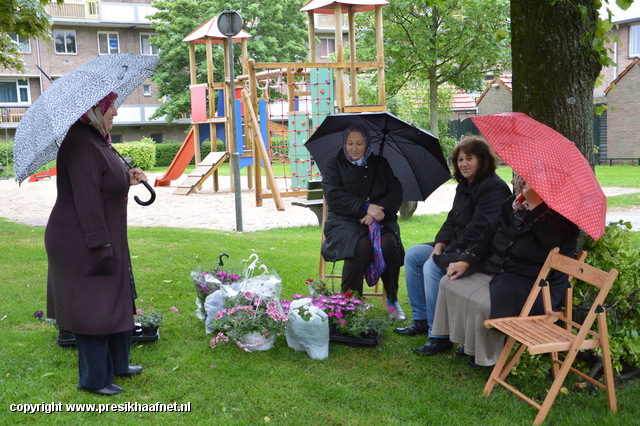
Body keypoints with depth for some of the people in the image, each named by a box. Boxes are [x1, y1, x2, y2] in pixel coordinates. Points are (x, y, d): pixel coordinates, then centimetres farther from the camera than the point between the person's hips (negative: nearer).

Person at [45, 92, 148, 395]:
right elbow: (87, 200, -26)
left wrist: (127, 179, 6)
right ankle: (94, 379, 15)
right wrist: (100, 245, -25)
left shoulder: (95, 140, 11)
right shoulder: (81, 144, -22)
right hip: (83, 244, -11)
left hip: (105, 239, 11)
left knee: (116, 302, 19)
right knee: (92, 308, 1)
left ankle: (117, 364, 34)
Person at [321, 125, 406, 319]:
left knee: (388, 244, -30)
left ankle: (392, 300, -11)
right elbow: (334, 197, -5)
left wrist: (381, 210, -14)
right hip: (346, 222, -2)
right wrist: (366, 207, -16)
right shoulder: (335, 165, 9)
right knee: (361, 246, -34)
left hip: (379, 220, 2)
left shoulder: (380, 164, 16)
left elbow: (396, 192, 6)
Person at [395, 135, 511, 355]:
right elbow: (453, 220, 16)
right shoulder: (464, 185, 14)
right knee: (413, 255, 5)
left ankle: (439, 336, -19)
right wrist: (440, 245, -2)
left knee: (432, 267, -27)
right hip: (456, 246, 10)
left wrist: (448, 254, -22)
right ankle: (421, 319, 12)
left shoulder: (494, 188, -17)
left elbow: (477, 230, -24)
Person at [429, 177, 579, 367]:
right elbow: (489, 238, 19)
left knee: (485, 304, -31)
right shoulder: (512, 204, 13)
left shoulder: (561, 211, -10)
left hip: (531, 281, -8)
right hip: (494, 268, 8)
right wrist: (465, 261, 6)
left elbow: (552, 240, -33)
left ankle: (489, 356, -2)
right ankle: (471, 342, 10)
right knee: (449, 283, -5)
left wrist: (534, 203, -29)